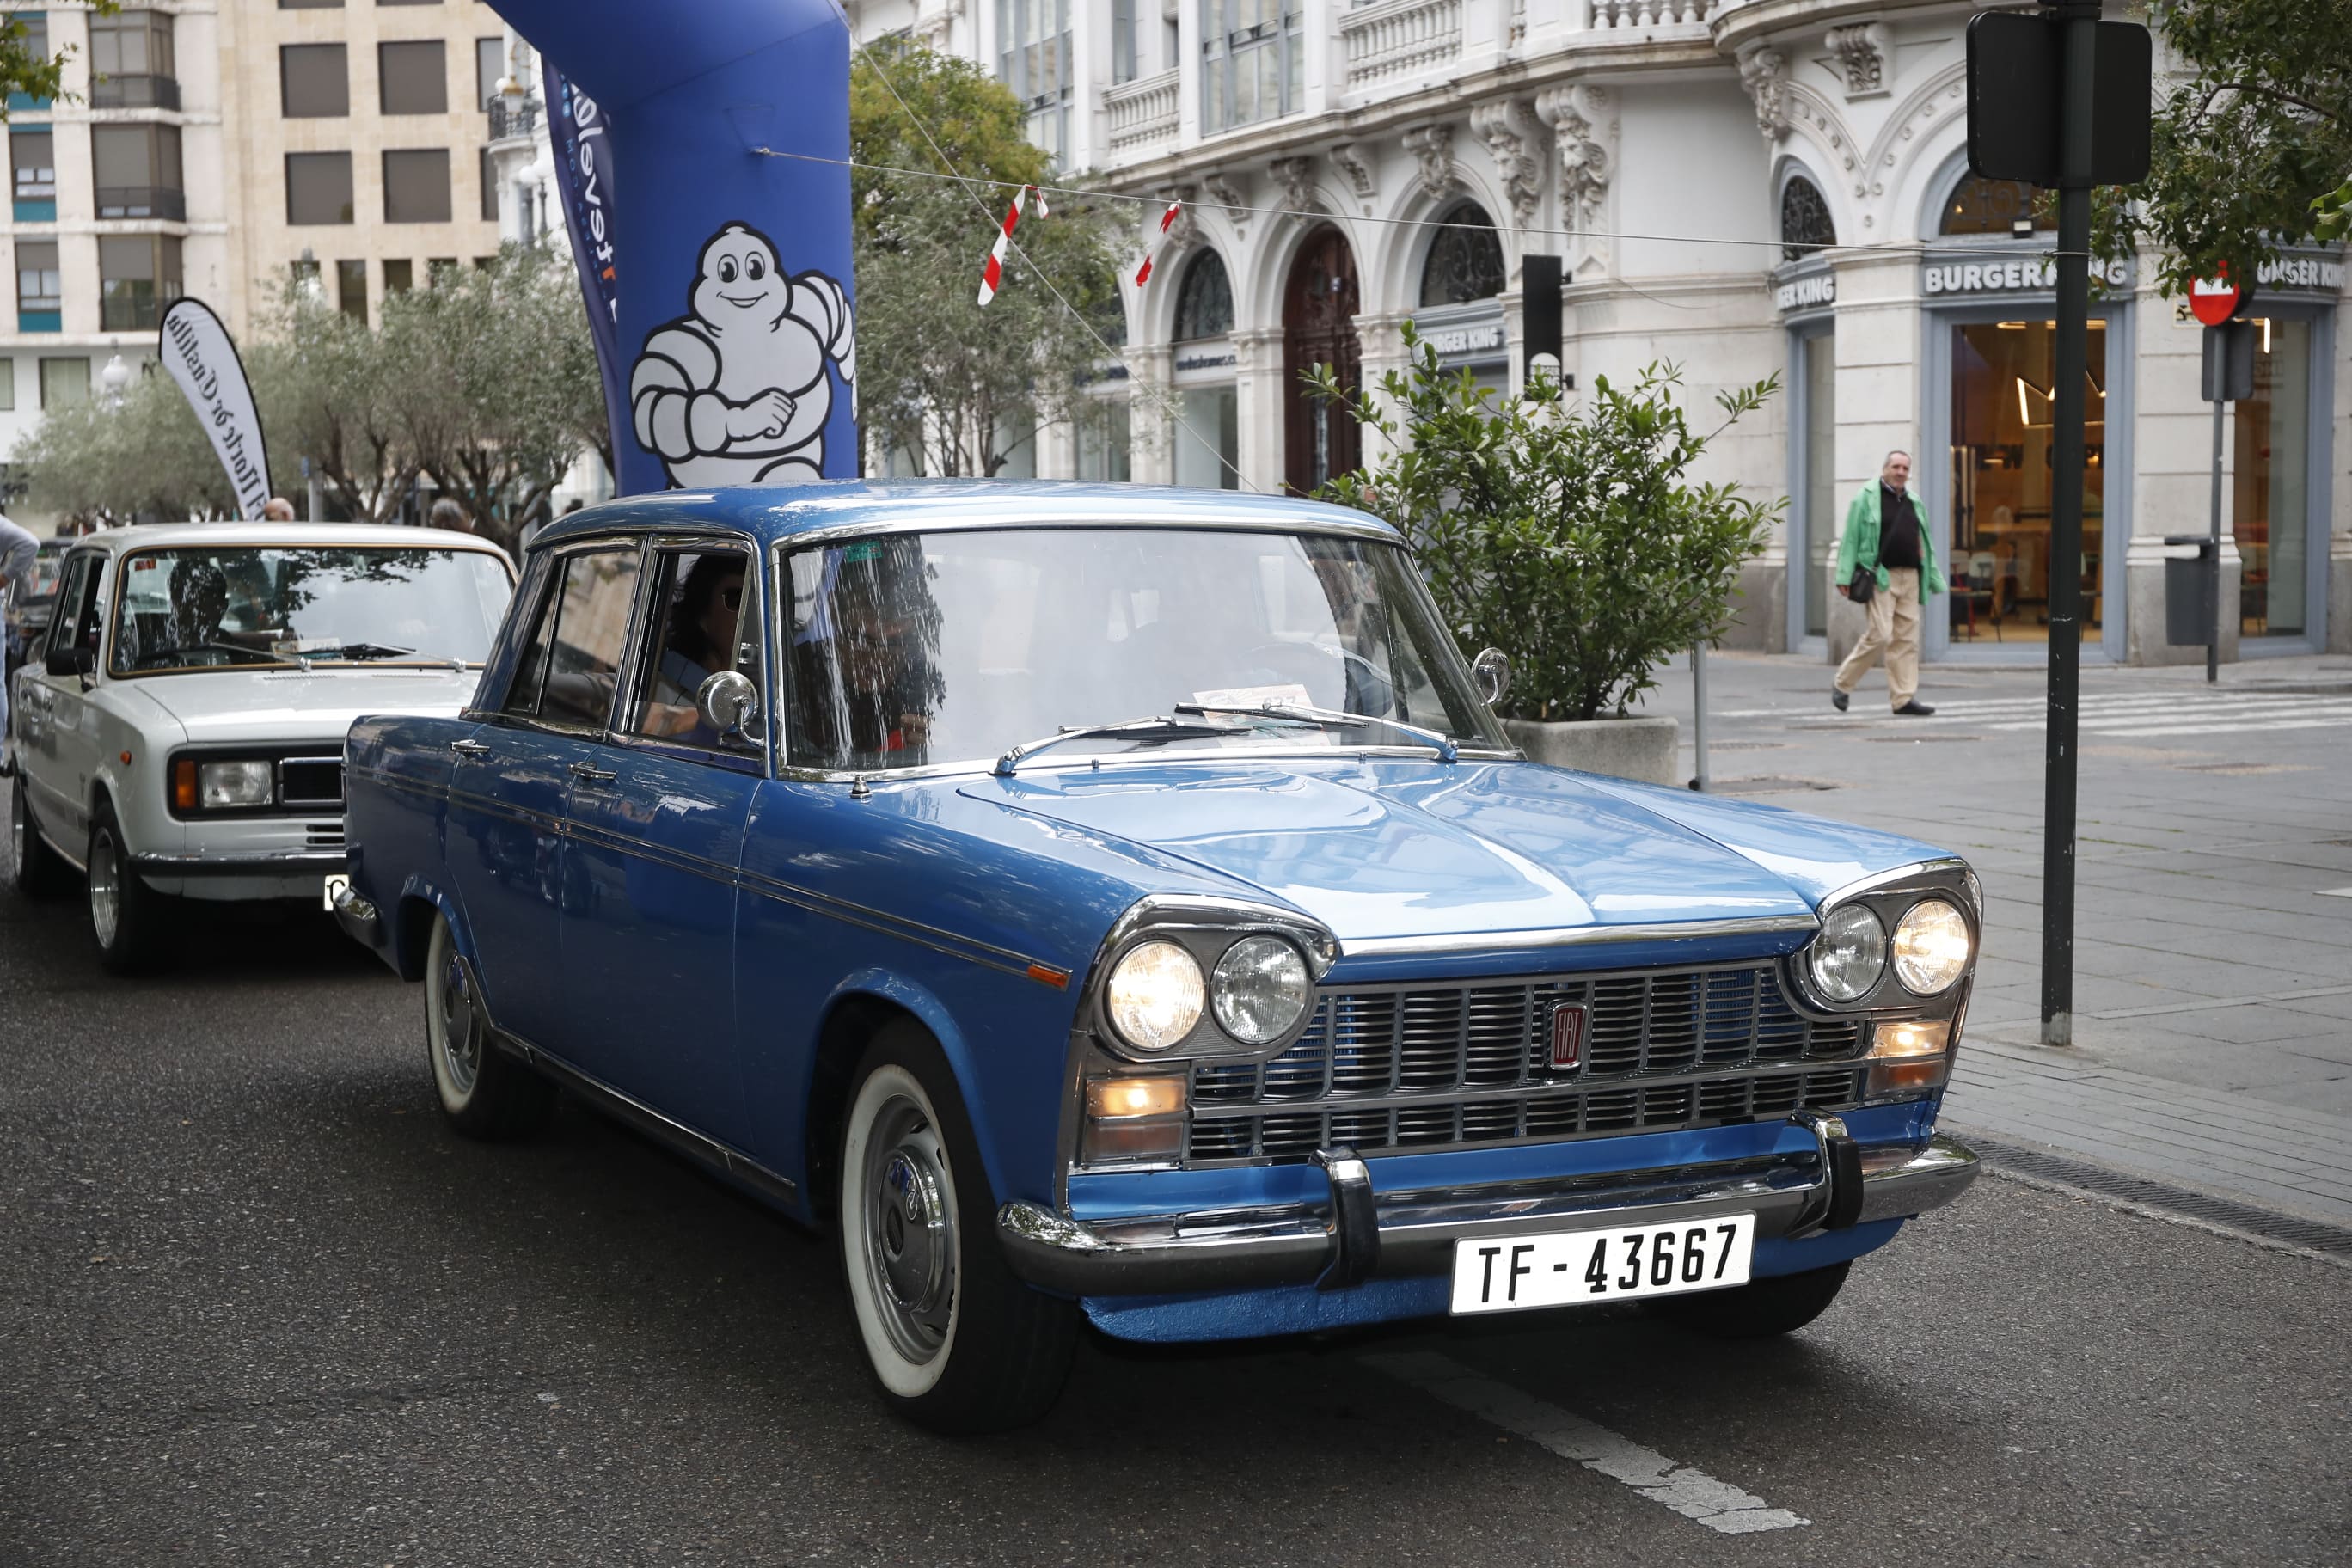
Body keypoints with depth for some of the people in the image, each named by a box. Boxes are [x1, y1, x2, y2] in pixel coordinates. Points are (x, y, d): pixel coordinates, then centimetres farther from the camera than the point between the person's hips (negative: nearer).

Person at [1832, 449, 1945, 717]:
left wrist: (1935, 580, 17)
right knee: (1880, 636, -12)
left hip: (1910, 577, 6)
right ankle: (1842, 684, 4)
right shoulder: (1867, 498, -1)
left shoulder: (1914, 503, 18)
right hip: (1880, 575, -6)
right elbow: (1851, 538, -5)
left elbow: (1925, 544, 22)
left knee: (1907, 639, 2)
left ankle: (1904, 698, 5)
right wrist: (1845, 576, -11)